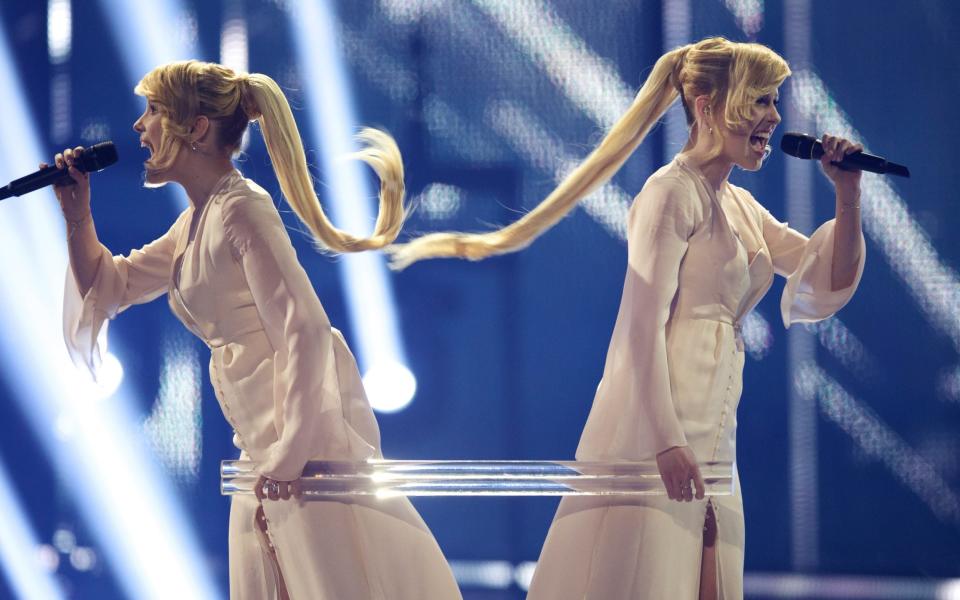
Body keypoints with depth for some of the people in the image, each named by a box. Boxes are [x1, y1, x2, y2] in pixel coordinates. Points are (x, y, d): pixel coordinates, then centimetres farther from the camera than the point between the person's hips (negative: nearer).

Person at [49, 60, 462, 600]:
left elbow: (304, 330, -21)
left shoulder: (241, 211, -14)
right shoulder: (196, 222, 14)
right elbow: (110, 288, 27)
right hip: (262, 439, 10)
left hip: (302, 424, -10)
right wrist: (78, 215, 11)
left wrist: (290, 454, -22)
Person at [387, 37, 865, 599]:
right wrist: (666, 440, -22)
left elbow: (829, 281, 17)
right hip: (656, 423, -9)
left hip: (711, 435, 9)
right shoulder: (674, 193, -9)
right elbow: (643, 325, -16)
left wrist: (849, 195, 4)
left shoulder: (740, 207, 16)